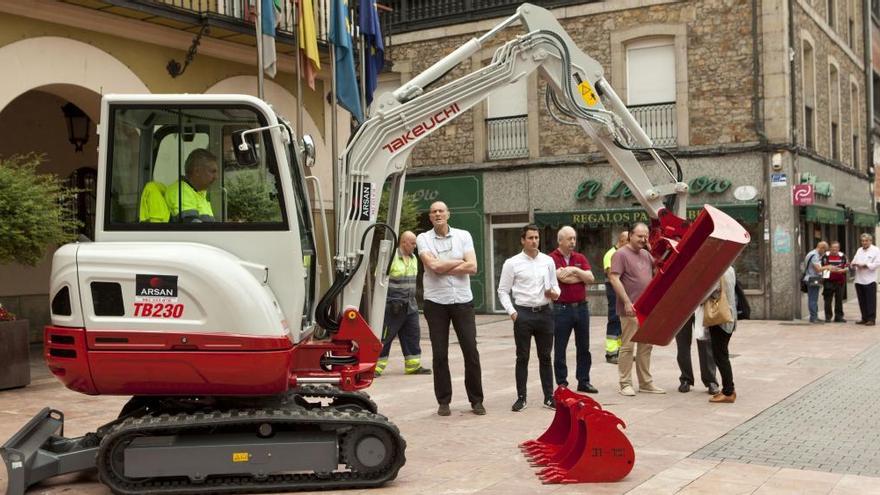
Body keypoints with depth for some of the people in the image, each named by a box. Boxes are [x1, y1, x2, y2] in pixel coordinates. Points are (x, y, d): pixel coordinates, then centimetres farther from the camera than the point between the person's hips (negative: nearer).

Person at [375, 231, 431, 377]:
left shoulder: (413, 258, 13)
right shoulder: (391, 257, -13)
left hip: (410, 305, 8)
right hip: (394, 305, -8)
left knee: (412, 335, 10)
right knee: (385, 336, -4)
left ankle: (413, 365, 19)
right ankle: (376, 366, 0)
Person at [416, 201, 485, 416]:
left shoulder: (463, 236, 5)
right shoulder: (423, 239, 1)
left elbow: (472, 267, -7)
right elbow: (433, 265, -15)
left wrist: (443, 268, -10)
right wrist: (460, 262, -6)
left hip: (462, 301, 1)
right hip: (436, 302, -1)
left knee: (471, 351, 2)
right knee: (440, 354, 4)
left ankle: (476, 400, 14)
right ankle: (443, 401, 15)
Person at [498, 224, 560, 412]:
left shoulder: (548, 261, 7)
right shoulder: (512, 263, -2)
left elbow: (555, 286, 15)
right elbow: (503, 290, 0)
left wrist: (554, 293, -8)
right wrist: (511, 312, -9)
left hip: (544, 312, 3)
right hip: (523, 313, -3)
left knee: (545, 357, 10)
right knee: (522, 358, 5)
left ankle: (549, 397, 18)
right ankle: (521, 398, 13)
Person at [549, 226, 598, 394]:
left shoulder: (580, 258, 11)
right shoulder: (552, 258, -5)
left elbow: (590, 278, 0)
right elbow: (564, 278, -19)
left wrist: (575, 270, -13)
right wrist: (582, 276, -4)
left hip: (581, 306, 5)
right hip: (562, 308, -5)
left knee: (584, 347, 10)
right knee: (560, 348, 2)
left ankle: (584, 381, 19)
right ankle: (562, 383, 11)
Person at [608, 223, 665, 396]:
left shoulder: (646, 254, 14)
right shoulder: (621, 254, -8)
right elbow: (614, 278, -16)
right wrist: (627, 302, -21)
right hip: (630, 310, -8)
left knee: (646, 346, 13)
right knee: (628, 346, -2)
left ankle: (646, 383, 22)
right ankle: (625, 384, 5)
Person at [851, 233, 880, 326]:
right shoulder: (859, 250, 19)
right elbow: (854, 261, 16)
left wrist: (865, 265, -16)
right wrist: (854, 264, -6)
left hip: (869, 280, -6)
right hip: (859, 279, 6)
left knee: (871, 301, -3)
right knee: (862, 301, 7)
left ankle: (871, 319, 0)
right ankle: (864, 318, 14)